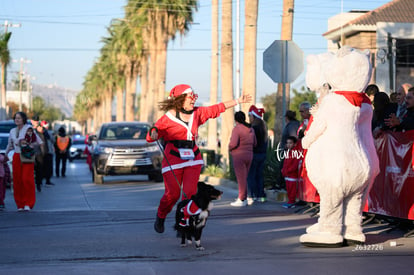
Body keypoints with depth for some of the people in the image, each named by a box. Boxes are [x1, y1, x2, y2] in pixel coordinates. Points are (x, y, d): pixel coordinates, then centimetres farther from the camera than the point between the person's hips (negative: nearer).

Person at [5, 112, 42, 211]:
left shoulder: (28, 128, -2)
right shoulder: (12, 131, 13)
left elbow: (38, 141, -2)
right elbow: (10, 145, 28)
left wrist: (29, 145, -10)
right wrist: (5, 155, 34)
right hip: (17, 157, 4)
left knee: (27, 179, -12)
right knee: (17, 181, -1)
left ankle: (28, 204, -6)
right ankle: (20, 204, 6)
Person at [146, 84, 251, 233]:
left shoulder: (197, 113, 10)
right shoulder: (169, 117, -5)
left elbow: (217, 108, 20)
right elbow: (151, 136, -4)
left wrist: (238, 101, 23)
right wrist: (154, 134, -29)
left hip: (193, 159, 4)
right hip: (173, 159, -4)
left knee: (190, 192, -10)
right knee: (172, 193, -2)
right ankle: (160, 218, 26)